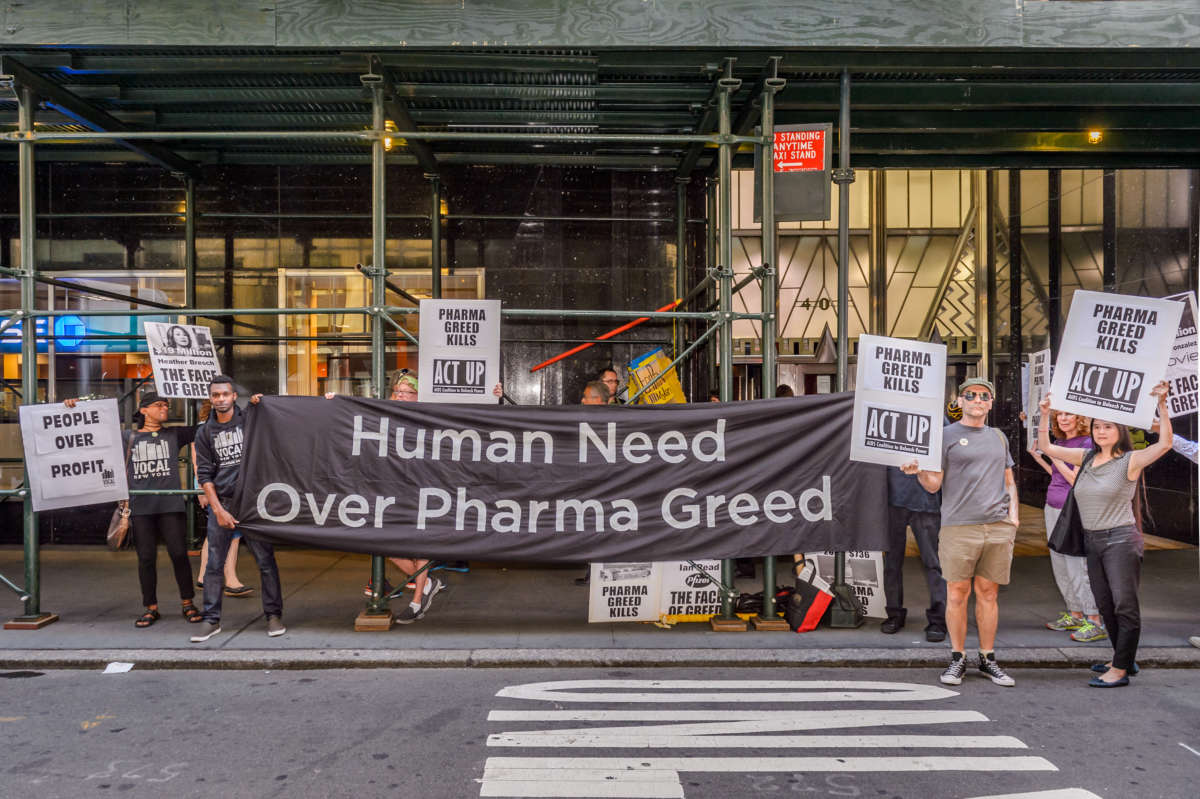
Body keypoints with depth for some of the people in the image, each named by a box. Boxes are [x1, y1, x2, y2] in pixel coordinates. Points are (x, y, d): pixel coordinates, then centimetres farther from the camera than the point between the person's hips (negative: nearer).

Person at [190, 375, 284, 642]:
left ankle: (273, 615, 8)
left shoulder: (250, 420, 4)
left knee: (265, 560, -1)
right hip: (220, 503, 2)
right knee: (214, 564, 3)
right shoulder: (205, 432, 8)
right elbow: (205, 475, 5)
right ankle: (212, 620, 13)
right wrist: (218, 510, -4)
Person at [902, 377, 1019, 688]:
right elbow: (934, 485, 1)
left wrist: (1013, 516, 10)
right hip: (958, 526, -4)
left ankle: (988, 659, 16)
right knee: (957, 593, -2)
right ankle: (958, 659, 9)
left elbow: (1009, 482, 24)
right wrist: (919, 471, -20)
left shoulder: (999, 437, 19)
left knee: (988, 593, 6)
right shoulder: (945, 435, 5)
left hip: (998, 527, 4)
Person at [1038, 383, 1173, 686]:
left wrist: (1162, 406, -27)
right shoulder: (1086, 458, 8)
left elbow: (1164, 444, -22)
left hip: (1121, 540, -7)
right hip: (1093, 541, 7)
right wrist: (1045, 415, 0)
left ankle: (1120, 670, 3)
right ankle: (1124, 659, 30)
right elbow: (1047, 447, 10)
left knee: (1125, 605, -3)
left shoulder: (1130, 461, -8)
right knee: (1105, 605, 15)